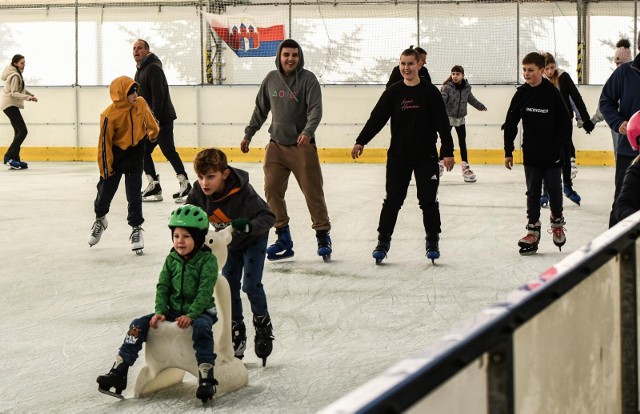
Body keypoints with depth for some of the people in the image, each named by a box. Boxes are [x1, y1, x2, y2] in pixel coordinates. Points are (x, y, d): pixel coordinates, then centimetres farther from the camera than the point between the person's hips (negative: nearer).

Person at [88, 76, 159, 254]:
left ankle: (136, 228, 7)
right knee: (106, 189, 11)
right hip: (115, 154, -2)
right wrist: (105, 167, -14)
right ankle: (100, 219, 39)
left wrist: (153, 132, 29)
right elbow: (105, 142, -18)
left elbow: (149, 120, 11)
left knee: (134, 192, -2)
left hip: (135, 153, 2)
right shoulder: (109, 115, -25)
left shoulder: (141, 104, -13)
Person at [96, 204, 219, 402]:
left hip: (200, 311, -5)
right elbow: (162, 287, 6)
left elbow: (205, 291, -17)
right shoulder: (171, 259, 7)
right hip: (173, 310, 5)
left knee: (201, 326, -39)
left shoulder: (207, 260, -9)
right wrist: (160, 311, -10)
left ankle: (206, 377, -39)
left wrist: (190, 315, -27)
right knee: (139, 324, -9)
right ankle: (118, 372, -11)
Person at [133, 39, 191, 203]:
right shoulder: (140, 70, 17)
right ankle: (154, 187, 12)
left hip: (162, 118, -10)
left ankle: (185, 185, -8)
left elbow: (158, 96, -22)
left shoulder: (153, 68, -14)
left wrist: (155, 119, -26)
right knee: (143, 152, 8)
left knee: (168, 151, -11)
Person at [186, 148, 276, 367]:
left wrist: (249, 226, -56)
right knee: (229, 286, 4)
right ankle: (236, 332, 18)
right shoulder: (198, 192, -24)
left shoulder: (242, 192, -38)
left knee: (251, 285, -12)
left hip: (254, 239, -5)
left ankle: (263, 326, 10)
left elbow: (268, 216, -39)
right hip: (230, 242, 5)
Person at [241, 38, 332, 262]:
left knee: (313, 192, -2)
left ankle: (323, 236, 10)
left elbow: (316, 109, -15)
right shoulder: (271, 79, 6)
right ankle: (283, 238, 9)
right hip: (276, 145, 4)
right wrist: (248, 135, 17)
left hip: (302, 146, -4)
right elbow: (260, 109, 16)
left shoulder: (308, 79, -7)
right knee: (272, 191, -1)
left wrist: (308, 132, -31)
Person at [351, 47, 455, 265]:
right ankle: (383, 240, 10)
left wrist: (448, 151, -9)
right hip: (398, 156, 1)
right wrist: (361, 141, -11)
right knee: (392, 200, 3)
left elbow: (442, 123, -4)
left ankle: (432, 241, 15)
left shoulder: (430, 92, -3)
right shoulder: (393, 92, 3)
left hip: (426, 156, -1)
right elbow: (377, 118, -1)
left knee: (428, 200, 2)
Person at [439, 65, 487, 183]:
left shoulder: (466, 88, 2)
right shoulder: (448, 88, -13)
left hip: (460, 119, 4)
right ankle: (440, 163, 10)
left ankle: (465, 166, 11)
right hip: (448, 117, -4)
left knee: (462, 142, 6)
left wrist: (481, 106, 36)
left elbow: (471, 99, 21)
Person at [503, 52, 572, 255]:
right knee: (533, 193, 5)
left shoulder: (552, 93, -10)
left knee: (554, 191, 9)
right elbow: (510, 124, 3)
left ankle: (557, 223, 29)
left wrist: (559, 146, -10)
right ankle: (533, 230, 8)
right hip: (531, 154, 2)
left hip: (552, 154, -2)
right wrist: (508, 151, 2)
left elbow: (565, 123, -6)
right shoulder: (521, 94, -2)